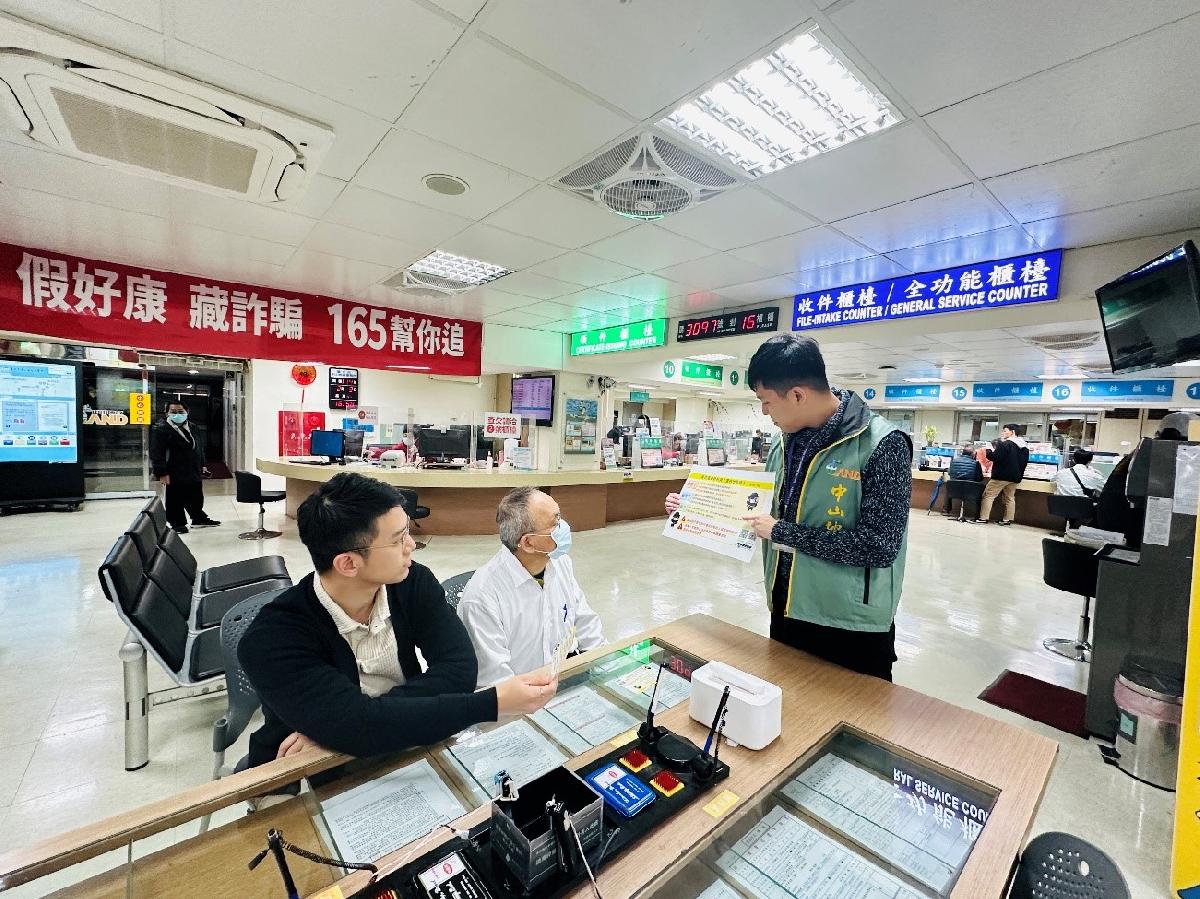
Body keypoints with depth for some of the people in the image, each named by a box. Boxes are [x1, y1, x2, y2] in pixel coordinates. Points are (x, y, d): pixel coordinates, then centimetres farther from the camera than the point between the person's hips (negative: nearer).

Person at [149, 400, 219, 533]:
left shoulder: (191, 428, 10)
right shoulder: (161, 429, -11)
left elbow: (198, 448, 19)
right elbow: (156, 453, -15)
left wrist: (201, 466, 17)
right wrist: (162, 472, -19)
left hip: (194, 473, 7)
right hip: (175, 476, -7)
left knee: (196, 498, 18)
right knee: (175, 500, 4)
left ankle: (199, 519, 32)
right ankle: (178, 523, 17)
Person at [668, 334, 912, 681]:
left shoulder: (882, 444, -18)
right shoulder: (784, 443, 2)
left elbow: (879, 546, -24)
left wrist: (781, 531, -21)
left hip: (852, 629, -6)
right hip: (785, 613, 6)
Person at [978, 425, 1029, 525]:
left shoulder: (1005, 444, -17)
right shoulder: (1024, 447, 12)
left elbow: (995, 457, -20)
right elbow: (1024, 462, 18)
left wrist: (988, 452, -1)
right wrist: (1019, 475, 25)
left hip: (1001, 476, -8)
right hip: (1015, 477, 8)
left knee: (988, 495, -2)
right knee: (1009, 498, 15)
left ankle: (983, 517, -5)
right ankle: (1008, 519, 16)